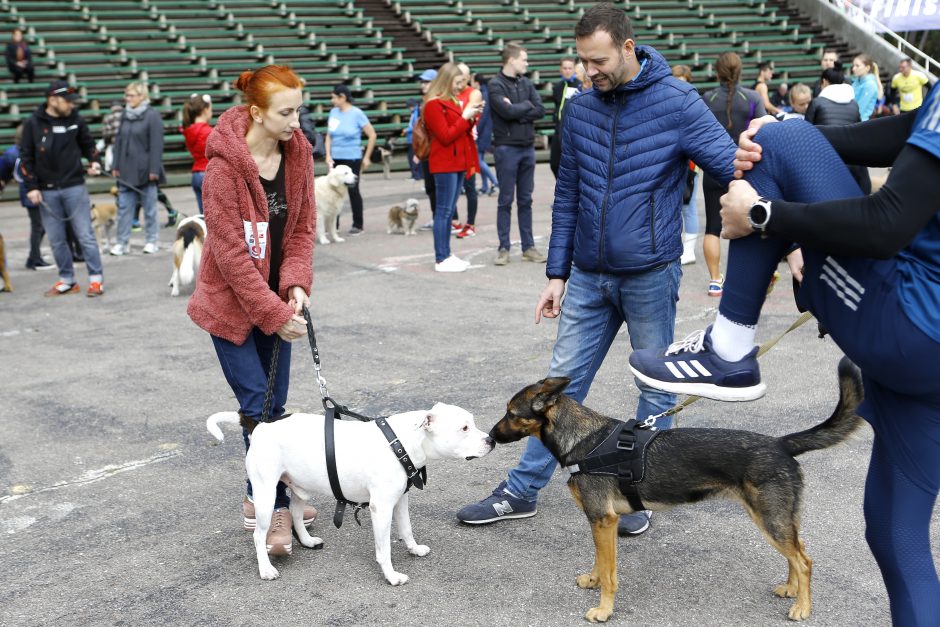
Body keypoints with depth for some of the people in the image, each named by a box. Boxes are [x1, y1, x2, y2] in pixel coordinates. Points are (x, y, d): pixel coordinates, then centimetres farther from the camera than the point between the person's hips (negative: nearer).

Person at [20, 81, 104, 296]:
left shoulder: (76, 119, 1)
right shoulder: (33, 124, -2)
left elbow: (88, 144, 15)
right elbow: (26, 158, 2)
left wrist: (94, 161, -4)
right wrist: (31, 187, -4)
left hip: (74, 187, 0)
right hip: (47, 191, 1)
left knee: (85, 235, -3)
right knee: (56, 240, 6)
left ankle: (96, 279, 3)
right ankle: (67, 280, 17)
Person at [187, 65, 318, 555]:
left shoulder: (297, 153, -3)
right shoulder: (226, 165, -21)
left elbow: (302, 228, 2)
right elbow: (230, 252, -21)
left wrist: (296, 287, -13)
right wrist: (274, 314, -21)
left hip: (276, 298, 6)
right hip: (231, 302, -6)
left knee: (274, 404, 11)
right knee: (258, 405, -6)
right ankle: (273, 509, 4)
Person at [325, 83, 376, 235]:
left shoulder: (357, 113, -8)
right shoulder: (333, 112, 5)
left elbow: (372, 135, -5)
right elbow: (329, 136, 12)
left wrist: (367, 157, -5)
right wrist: (328, 155, 1)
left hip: (352, 159, -4)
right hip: (335, 159, 5)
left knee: (353, 191, 2)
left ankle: (357, 225, 12)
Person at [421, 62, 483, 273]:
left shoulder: (453, 102, 18)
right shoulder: (434, 104, -10)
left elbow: (463, 132, 22)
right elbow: (445, 136, -15)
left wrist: (472, 117, 6)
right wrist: (465, 117, -13)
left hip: (458, 163, 9)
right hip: (445, 164, -9)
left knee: (449, 211, 10)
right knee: (444, 211, -8)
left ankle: (446, 254, 14)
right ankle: (441, 259, -6)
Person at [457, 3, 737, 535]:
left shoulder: (677, 103, -9)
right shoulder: (580, 109, 5)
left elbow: (734, 170, -12)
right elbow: (568, 195, 10)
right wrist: (557, 273, 9)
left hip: (651, 275, -4)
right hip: (588, 276, 4)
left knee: (657, 388, 9)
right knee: (563, 384, 9)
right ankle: (523, 491, 19)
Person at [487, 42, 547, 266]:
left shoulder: (526, 83, 10)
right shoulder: (496, 84, -6)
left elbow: (540, 111, 0)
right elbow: (507, 111, -19)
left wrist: (516, 110, -11)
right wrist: (527, 106, -4)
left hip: (527, 147, 5)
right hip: (506, 148, -5)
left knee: (525, 200, 9)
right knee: (506, 200, 1)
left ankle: (528, 246, 15)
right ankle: (504, 248, 8)